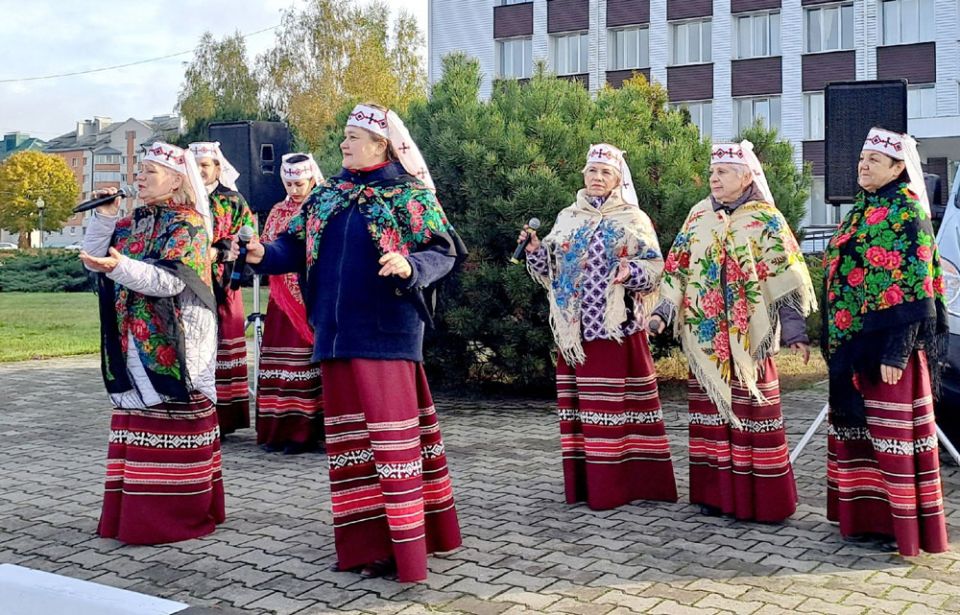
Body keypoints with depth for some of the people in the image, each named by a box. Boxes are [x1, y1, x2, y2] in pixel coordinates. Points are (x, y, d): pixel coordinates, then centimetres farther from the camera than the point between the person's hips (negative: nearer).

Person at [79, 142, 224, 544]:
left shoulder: (188, 224, -8)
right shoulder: (132, 224, 15)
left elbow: (170, 280, -20)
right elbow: (93, 259, 11)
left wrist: (119, 266, -33)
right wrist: (104, 218, 1)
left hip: (172, 345, -7)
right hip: (133, 345, 8)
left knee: (172, 427, -3)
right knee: (137, 420, 10)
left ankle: (177, 514, 4)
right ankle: (135, 511, 18)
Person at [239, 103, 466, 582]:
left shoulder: (410, 195, -3)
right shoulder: (328, 194, 14)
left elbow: (444, 252, -9)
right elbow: (298, 245, 11)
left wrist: (410, 266, -27)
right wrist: (266, 255, -8)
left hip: (386, 331, -6)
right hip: (337, 331, 7)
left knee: (392, 432, -6)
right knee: (348, 434, 10)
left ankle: (404, 544, 1)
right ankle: (364, 539, 19)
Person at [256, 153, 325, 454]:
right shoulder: (278, 211, 15)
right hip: (282, 297, 5)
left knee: (306, 357, -6)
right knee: (280, 357, 3)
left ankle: (305, 431, -2)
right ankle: (279, 428, 8)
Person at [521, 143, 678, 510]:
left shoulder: (633, 220, 4)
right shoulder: (567, 219, 15)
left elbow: (654, 266, -2)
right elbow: (553, 270, 15)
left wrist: (631, 272, -22)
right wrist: (535, 251, -2)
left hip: (617, 326, -3)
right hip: (577, 327, 4)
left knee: (617, 402, -4)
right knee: (581, 403, 3)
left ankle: (624, 481, 2)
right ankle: (586, 482, 10)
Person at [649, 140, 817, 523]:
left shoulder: (766, 220, -2)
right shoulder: (699, 216, 10)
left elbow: (785, 280, -5)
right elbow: (678, 268, 11)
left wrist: (795, 332, -10)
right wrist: (663, 312, 1)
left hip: (748, 337, -4)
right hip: (705, 337, 4)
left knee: (751, 414, -1)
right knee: (711, 412, 8)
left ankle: (760, 499, 8)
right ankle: (716, 492, 17)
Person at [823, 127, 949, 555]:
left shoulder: (906, 216, -11)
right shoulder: (861, 213, 14)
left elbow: (913, 289, -17)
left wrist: (896, 352, -21)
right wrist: (834, 340, 17)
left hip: (888, 343, -9)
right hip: (853, 344, 9)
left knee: (893, 434, -1)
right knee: (857, 429, 13)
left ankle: (903, 526, 9)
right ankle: (867, 516, 24)